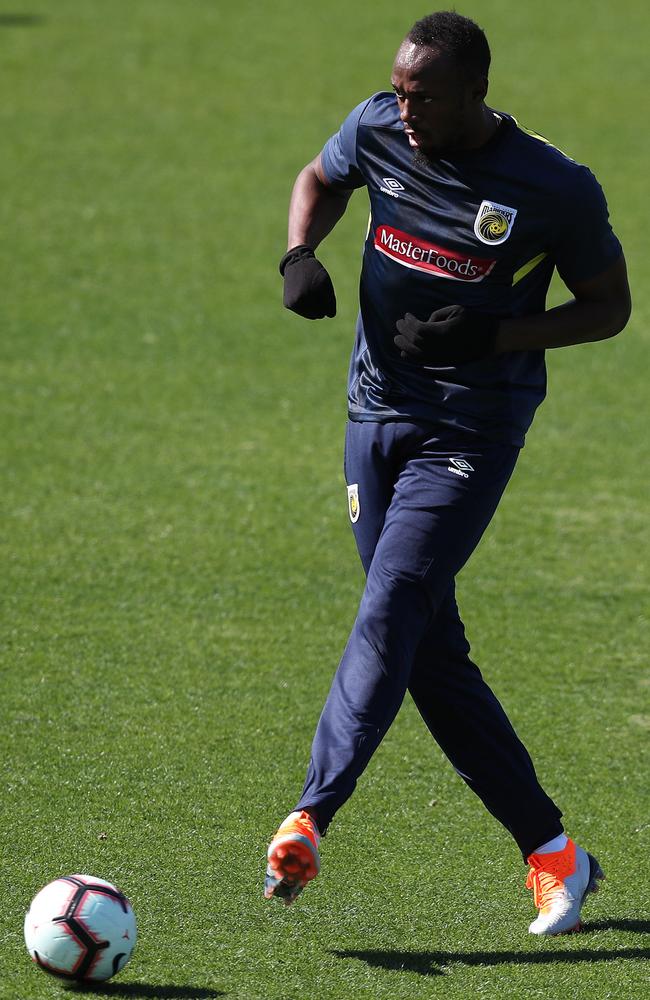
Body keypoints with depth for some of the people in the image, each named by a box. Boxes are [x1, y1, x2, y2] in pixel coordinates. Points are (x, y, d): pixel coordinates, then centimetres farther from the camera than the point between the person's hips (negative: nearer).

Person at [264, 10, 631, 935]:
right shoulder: (378, 131, -1)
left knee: (391, 614, -22)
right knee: (433, 657, 6)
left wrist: (497, 335, -17)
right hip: (377, 414, 6)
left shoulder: (556, 190, -13)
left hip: (472, 432, -6)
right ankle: (551, 849, 14)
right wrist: (301, 253, -2)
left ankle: (310, 818, -33)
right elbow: (321, 179, 20)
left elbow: (610, 306, -2)